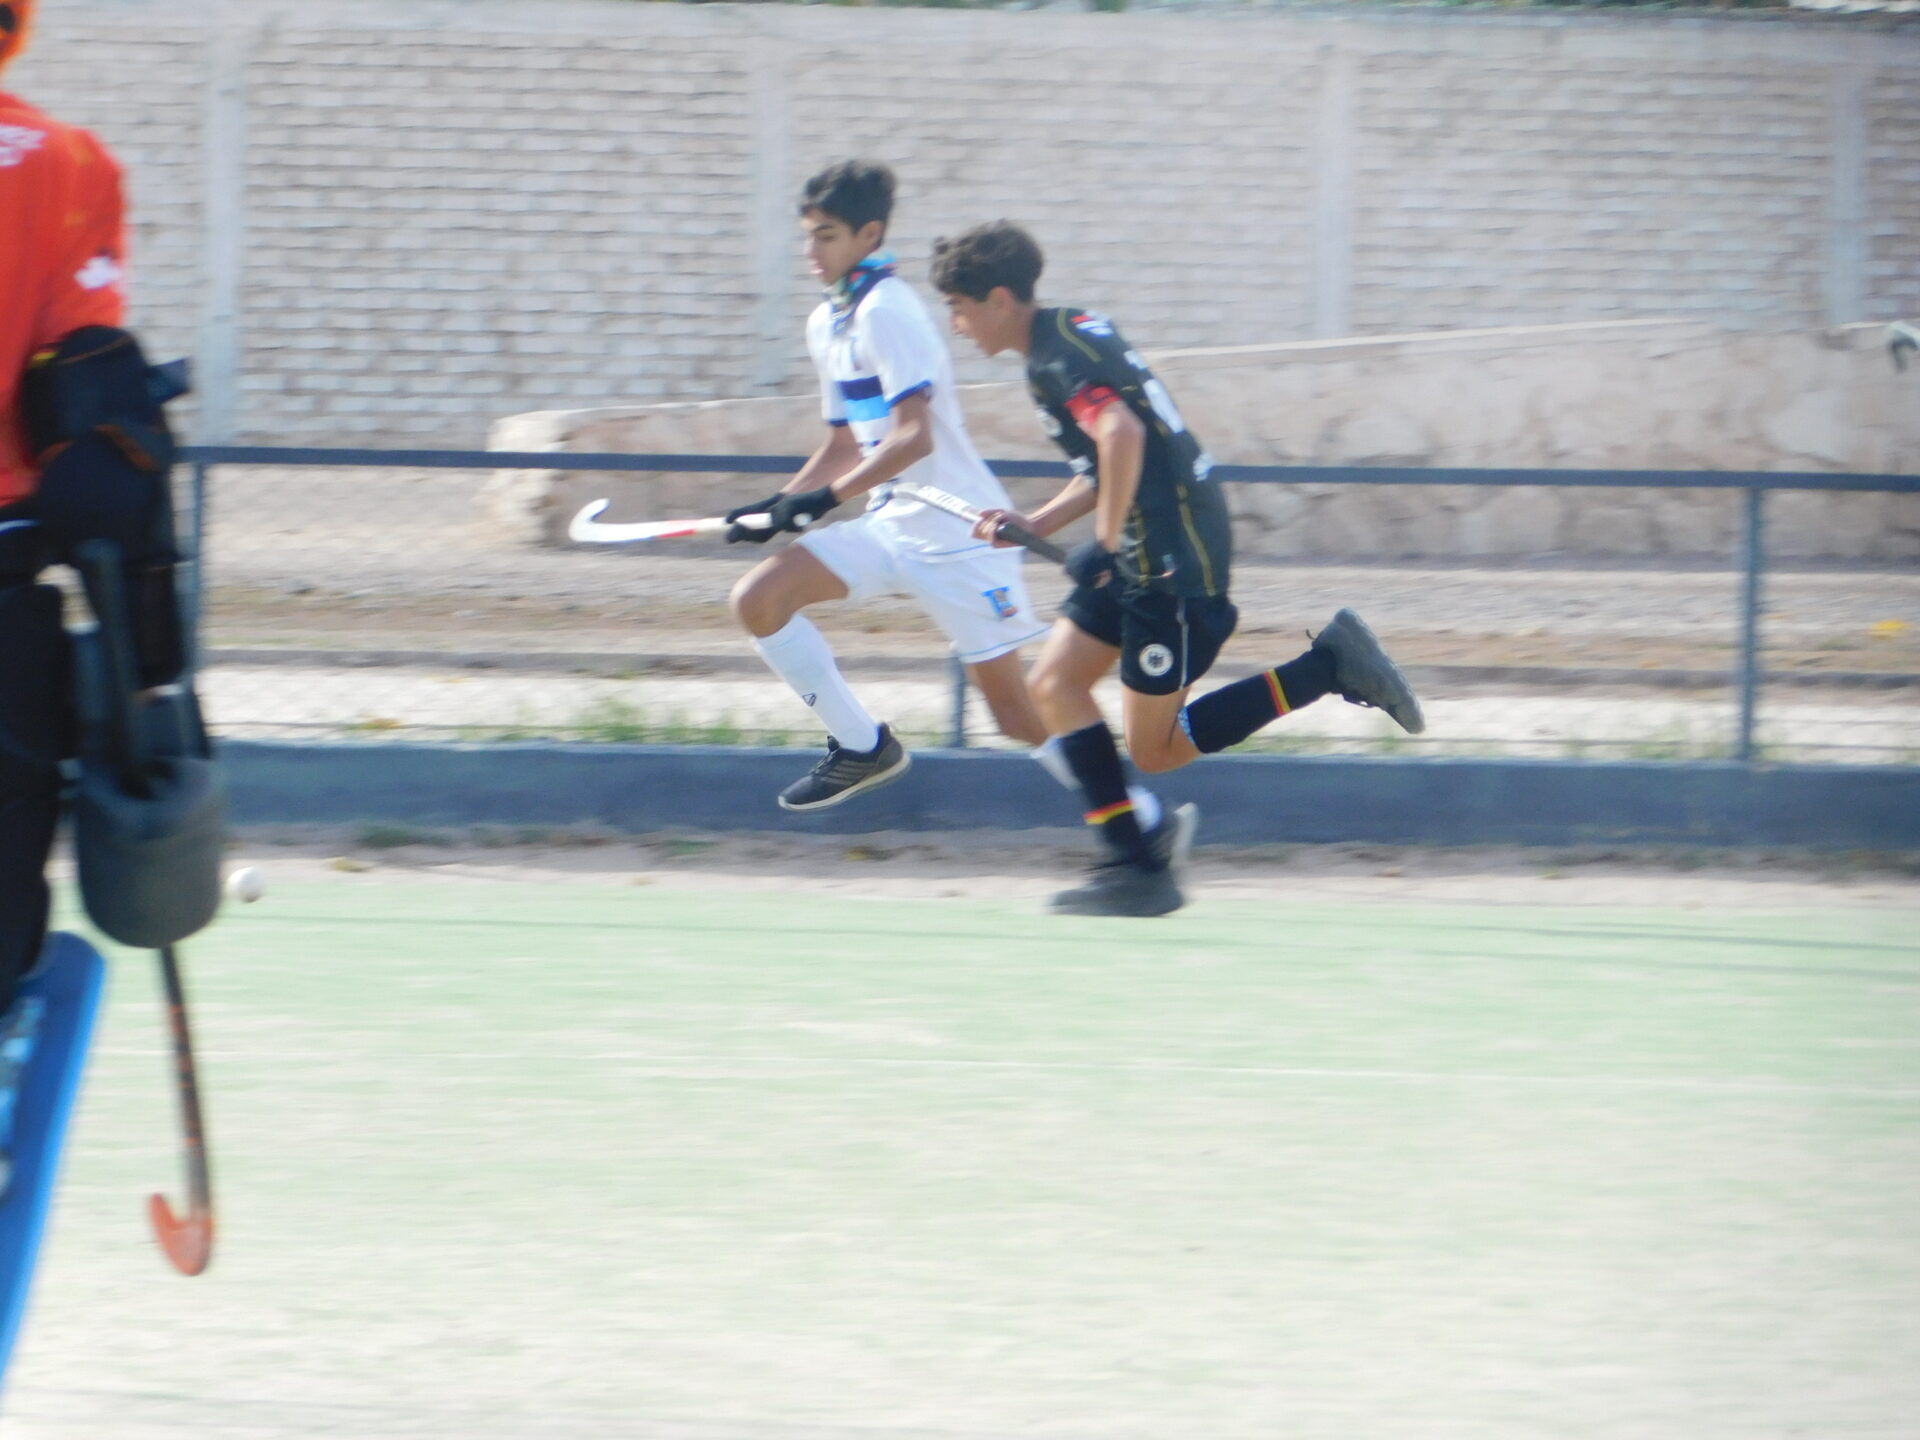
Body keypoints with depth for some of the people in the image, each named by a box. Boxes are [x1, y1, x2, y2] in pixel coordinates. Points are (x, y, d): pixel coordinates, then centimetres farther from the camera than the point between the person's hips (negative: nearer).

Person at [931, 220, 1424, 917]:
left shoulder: (1056, 358, -15)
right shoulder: (1074, 332, 17)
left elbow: (1122, 434, -32)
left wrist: (1107, 542, -27)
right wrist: (1035, 525, 17)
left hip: (1174, 558, -11)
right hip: (1145, 553, 11)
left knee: (1154, 749, -3)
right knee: (1054, 685, 7)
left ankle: (1330, 664, -2)